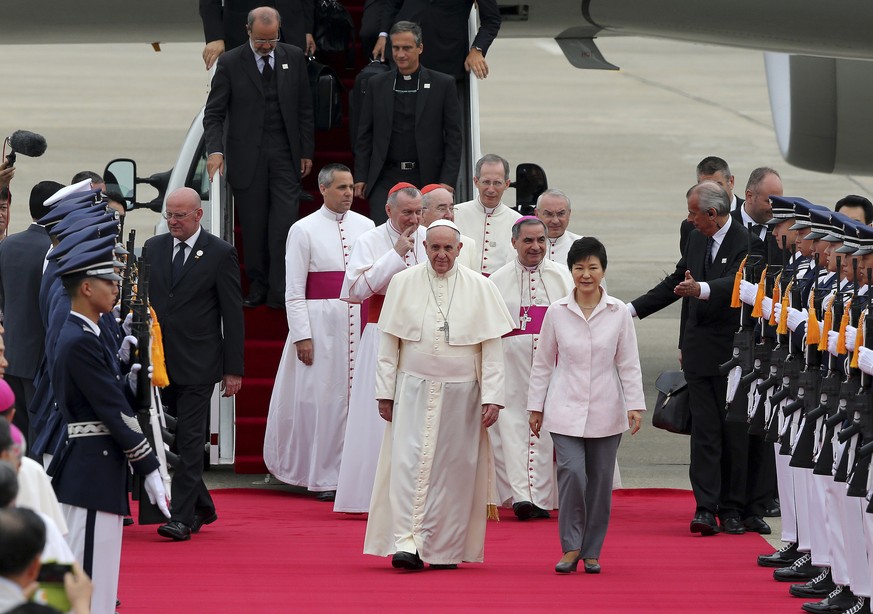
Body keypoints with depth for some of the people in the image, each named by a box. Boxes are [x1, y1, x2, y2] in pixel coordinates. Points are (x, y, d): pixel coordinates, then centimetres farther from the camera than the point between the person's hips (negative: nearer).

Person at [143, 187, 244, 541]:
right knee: (167, 438, 8)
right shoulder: (153, 248, 11)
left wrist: (233, 369, -5)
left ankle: (183, 518, -8)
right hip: (159, 362, 5)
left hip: (197, 364, -5)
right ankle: (203, 507, 23)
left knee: (189, 440, -8)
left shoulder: (220, 254, -3)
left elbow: (233, 315, -2)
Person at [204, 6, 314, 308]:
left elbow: (304, 109, 10)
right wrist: (215, 149, -17)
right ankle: (257, 288, 15)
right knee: (253, 227, 4)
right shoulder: (230, 63, -3)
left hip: (285, 155, 1)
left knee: (284, 224, -7)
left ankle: (279, 293, -5)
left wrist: (306, 151, 7)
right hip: (247, 156, -1)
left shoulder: (294, 58, 4)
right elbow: (214, 113, -2)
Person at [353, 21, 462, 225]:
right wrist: (360, 177, 4)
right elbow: (365, 136, 12)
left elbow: (453, 137, 3)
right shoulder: (377, 85, 9)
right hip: (386, 179, 1)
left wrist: (448, 181, -5)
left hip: (426, 178, -1)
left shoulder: (443, 85, 4)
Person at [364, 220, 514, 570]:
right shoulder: (403, 284, 3)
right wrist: (385, 392, 2)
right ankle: (407, 544, -14)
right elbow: (389, 344, 6)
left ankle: (445, 548, 12)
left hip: (461, 394, 0)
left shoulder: (480, 289, 2)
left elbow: (492, 348, 1)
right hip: (414, 391, 0)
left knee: (453, 471, 3)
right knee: (409, 464, -10)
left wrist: (492, 397, -6)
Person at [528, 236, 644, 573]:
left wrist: (635, 405, -3)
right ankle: (571, 547, -2)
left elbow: (629, 364, 3)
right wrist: (536, 407, 9)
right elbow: (542, 363, 8)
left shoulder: (618, 313, 0)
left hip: (605, 412, 1)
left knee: (600, 480, 5)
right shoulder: (557, 312, 1)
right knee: (572, 473, -15)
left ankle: (591, 551, 18)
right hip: (566, 410, -1)